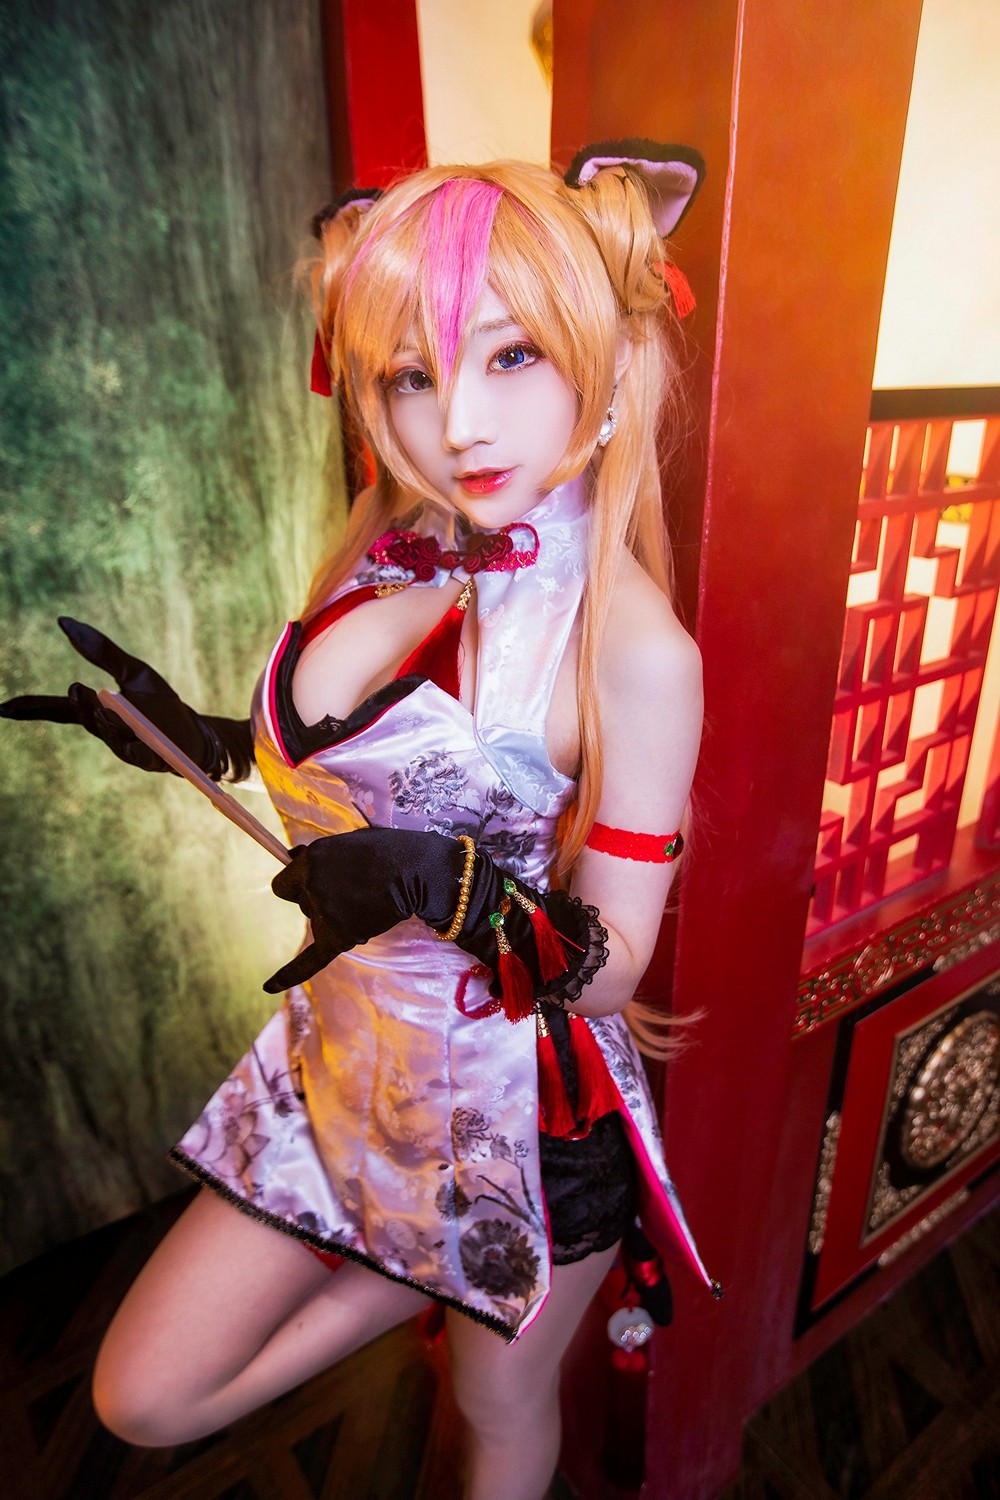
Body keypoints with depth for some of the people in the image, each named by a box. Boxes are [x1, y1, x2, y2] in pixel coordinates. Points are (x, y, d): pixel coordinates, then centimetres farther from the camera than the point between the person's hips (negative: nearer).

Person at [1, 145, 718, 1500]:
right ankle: (420, 1274, 36)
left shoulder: (634, 646, -24)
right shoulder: (395, 552, -5)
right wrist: (203, 743, 1)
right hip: (346, 1063, 6)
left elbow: (613, 964, -18)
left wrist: (458, 891, -36)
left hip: (518, 1107, -5)